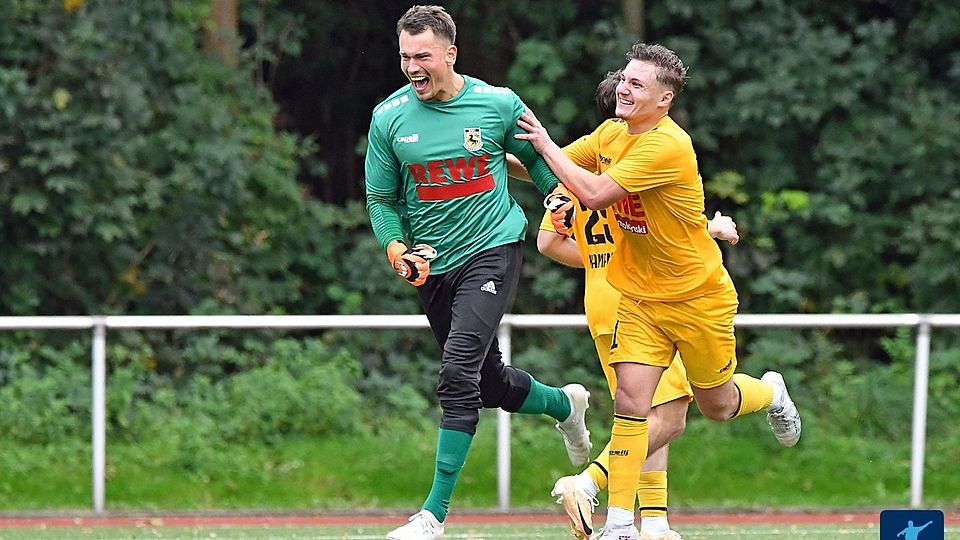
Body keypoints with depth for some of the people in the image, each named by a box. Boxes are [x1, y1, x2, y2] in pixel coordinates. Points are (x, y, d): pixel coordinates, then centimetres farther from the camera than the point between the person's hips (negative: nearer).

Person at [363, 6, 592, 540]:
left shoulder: (499, 104, -6)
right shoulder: (389, 118, -3)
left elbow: (537, 156, 13)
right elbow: (382, 198, 7)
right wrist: (396, 248, -10)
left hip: (492, 250, -4)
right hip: (433, 266, 4)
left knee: (459, 374, -20)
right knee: (492, 383, 15)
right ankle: (566, 404, 49)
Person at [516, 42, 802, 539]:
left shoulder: (668, 145, -27)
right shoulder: (612, 134, -2)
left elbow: (594, 193, -31)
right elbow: (553, 166, 11)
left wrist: (546, 143, -24)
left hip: (699, 299, -5)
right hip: (640, 298, 5)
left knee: (716, 407, 12)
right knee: (630, 402, -11)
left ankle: (770, 392, 47)